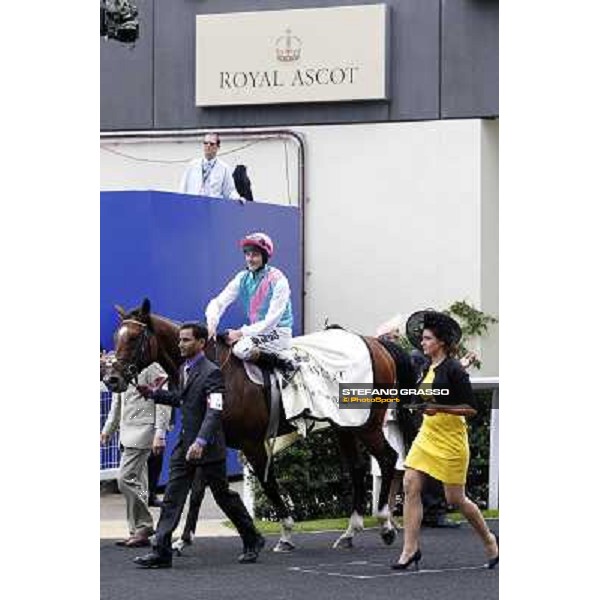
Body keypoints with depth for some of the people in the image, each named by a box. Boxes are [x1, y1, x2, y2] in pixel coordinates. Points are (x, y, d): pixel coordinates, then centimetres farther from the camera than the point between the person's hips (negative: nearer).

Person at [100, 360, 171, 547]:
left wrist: (159, 435, -18)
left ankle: (144, 527, -5)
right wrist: (107, 430, 25)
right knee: (136, 482, 10)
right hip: (127, 432, 9)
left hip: (142, 432, -9)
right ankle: (138, 531, 14)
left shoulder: (152, 368, -10)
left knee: (125, 479, -14)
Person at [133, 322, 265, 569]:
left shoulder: (211, 373, -17)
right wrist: (153, 393, 14)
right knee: (172, 497, -1)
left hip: (207, 447, -8)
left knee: (224, 496, 7)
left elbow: (214, 411, -26)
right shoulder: (184, 370, 11)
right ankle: (161, 552, -3)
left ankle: (253, 540, 25)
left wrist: (201, 442, -36)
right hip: (185, 446, 8)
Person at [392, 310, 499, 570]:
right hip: (427, 436, 8)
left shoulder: (454, 370, -15)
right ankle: (410, 549, -4)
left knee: (455, 498, 1)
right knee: (411, 487, -6)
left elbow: (470, 408, -17)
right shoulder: (428, 367, 9)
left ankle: (489, 540, 23)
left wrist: (439, 409, -25)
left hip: (451, 440, -8)